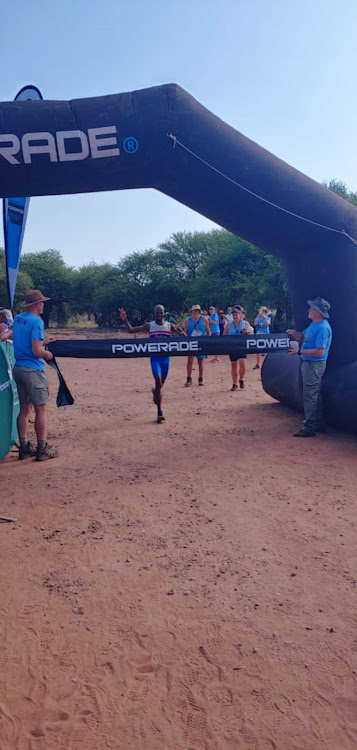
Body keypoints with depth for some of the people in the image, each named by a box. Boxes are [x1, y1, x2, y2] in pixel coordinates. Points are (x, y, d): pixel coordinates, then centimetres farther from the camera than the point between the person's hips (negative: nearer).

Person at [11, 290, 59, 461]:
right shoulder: (36, 321, -14)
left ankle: (24, 447, 17)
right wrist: (47, 354, -1)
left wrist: (43, 341, 25)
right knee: (40, 409, 0)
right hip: (33, 370, -8)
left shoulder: (17, 319, 10)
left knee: (24, 409, 12)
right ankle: (42, 449, 5)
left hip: (18, 368, 8)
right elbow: (37, 351, -20)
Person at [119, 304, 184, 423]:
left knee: (161, 383, 14)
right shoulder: (149, 325, 0)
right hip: (155, 358, -2)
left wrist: (180, 331, -23)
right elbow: (131, 330, 1)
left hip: (165, 358, 2)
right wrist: (125, 320, -15)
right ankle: (160, 412, -10)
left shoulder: (170, 326, 2)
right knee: (158, 383, -14)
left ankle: (156, 392, 50)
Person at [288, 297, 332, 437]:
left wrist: (299, 352, -22)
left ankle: (309, 428, 0)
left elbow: (320, 351, -26)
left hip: (315, 365, -11)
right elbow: (303, 338, 18)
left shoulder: (323, 328, -22)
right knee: (315, 395, 17)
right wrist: (295, 333, -2)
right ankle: (319, 424, 28)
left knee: (310, 396, -6)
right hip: (309, 363, 11)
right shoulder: (313, 324, 10)